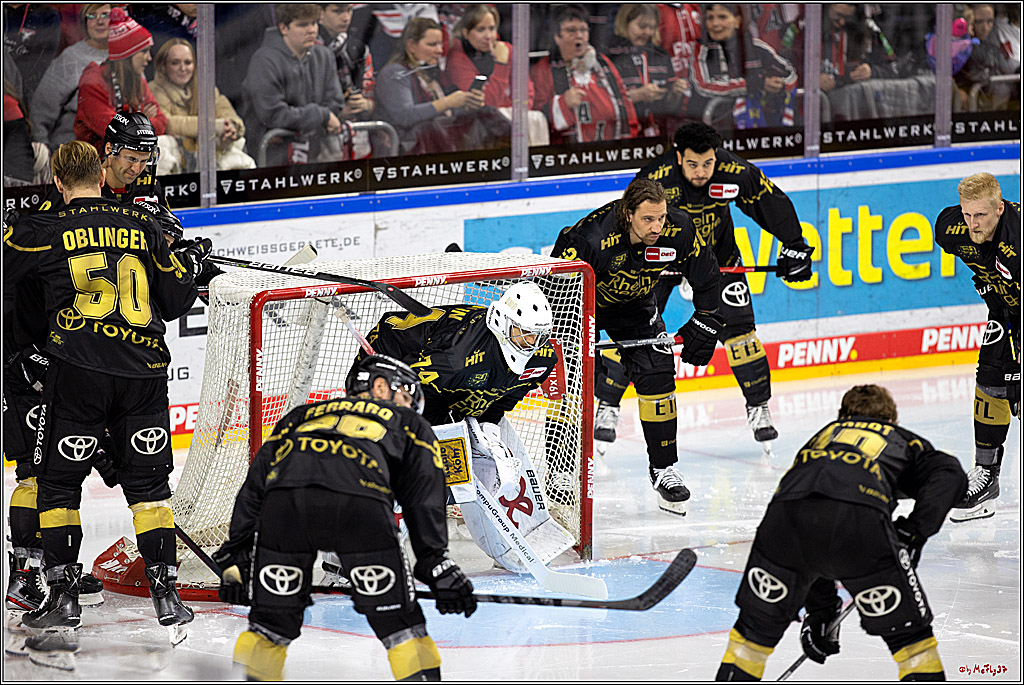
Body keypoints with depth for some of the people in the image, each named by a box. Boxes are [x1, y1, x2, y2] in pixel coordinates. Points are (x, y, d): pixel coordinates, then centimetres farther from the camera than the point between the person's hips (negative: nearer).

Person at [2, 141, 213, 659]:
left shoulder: (43, 230, 0)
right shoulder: (141, 227, 9)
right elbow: (173, 302, 13)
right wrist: (190, 264, 32)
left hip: (78, 370, -3)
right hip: (144, 373, 3)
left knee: (58, 481, 7)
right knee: (147, 481, 14)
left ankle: (64, 602, 1)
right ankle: (165, 592, 10)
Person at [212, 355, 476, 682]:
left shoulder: (300, 416, 41)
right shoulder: (407, 424, 35)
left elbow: (254, 487, 32)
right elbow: (424, 498, 21)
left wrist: (236, 554, 32)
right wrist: (437, 564, 16)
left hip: (284, 496, 3)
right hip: (359, 505, -3)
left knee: (273, 619, 18)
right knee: (397, 619, 11)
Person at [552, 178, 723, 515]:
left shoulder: (679, 231, -25)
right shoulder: (591, 238, -39)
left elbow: (705, 274, -7)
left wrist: (704, 323, -7)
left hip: (635, 305, 4)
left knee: (657, 377, -6)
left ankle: (664, 469, 5)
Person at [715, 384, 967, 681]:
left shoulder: (825, 434, 44)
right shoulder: (903, 440, 35)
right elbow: (949, 474, 11)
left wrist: (820, 611, 49)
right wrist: (915, 531, 9)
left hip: (785, 514, 3)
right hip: (859, 521, -3)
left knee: (757, 625, 24)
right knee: (908, 631, 14)